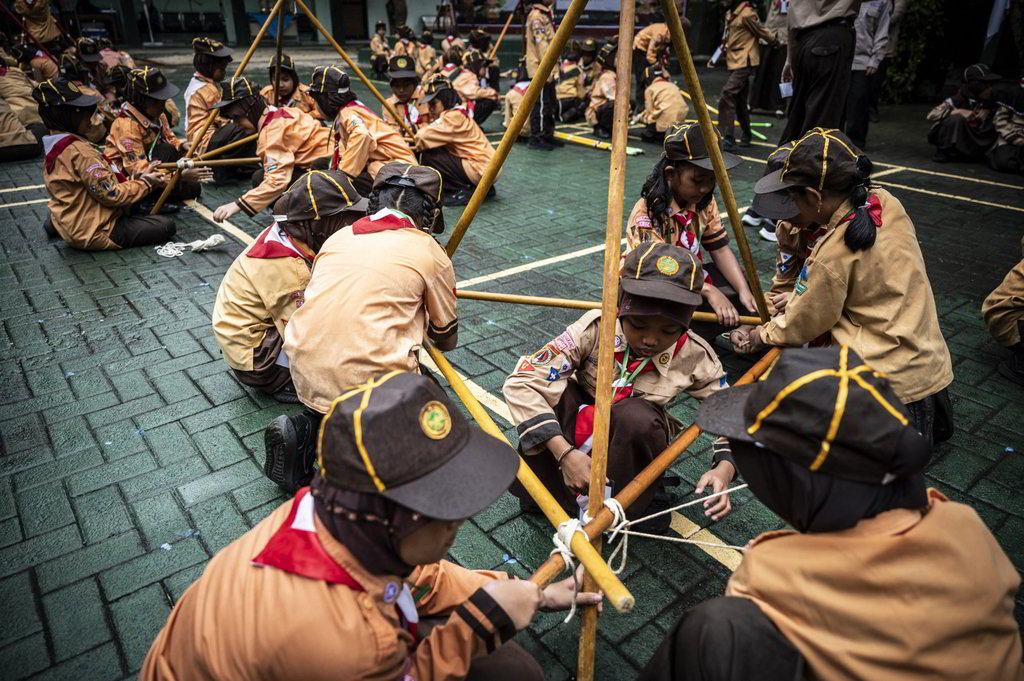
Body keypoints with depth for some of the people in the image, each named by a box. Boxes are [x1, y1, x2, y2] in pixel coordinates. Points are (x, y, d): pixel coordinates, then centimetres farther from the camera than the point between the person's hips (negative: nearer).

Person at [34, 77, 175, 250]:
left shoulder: (53, 147, 7)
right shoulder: (80, 151, -23)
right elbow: (111, 195, -21)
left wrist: (136, 179, 4)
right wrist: (144, 183, -8)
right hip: (94, 234, -9)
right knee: (166, 225, -10)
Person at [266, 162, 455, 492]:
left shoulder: (338, 237, 13)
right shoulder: (430, 251, 2)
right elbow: (446, 339, 14)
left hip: (306, 379, 5)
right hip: (368, 386, -5)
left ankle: (308, 431, 6)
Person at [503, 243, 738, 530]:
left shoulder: (695, 357, -19)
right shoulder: (597, 327, -26)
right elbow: (520, 382, -31)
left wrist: (724, 469, -26)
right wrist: (564, 452, -41)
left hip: (628, 448, 1)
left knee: (636, 416, -35)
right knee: (552, 389, -33)